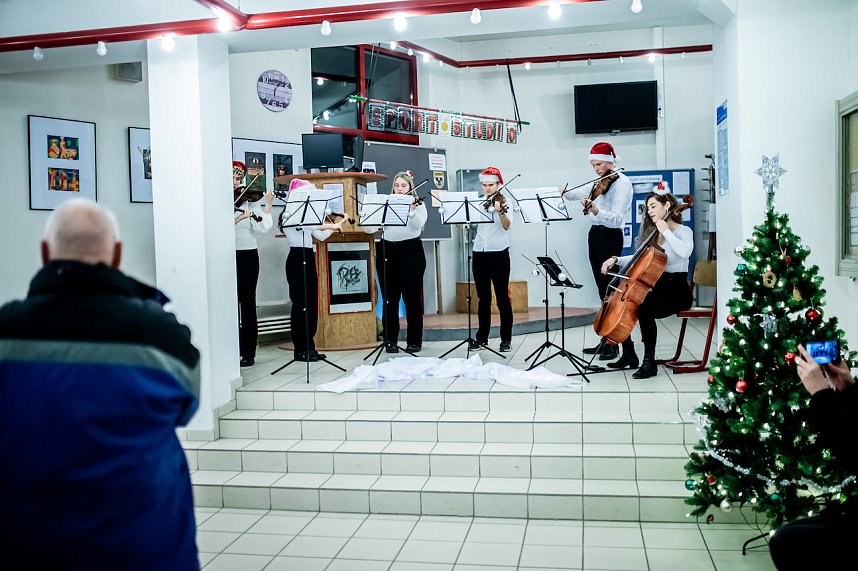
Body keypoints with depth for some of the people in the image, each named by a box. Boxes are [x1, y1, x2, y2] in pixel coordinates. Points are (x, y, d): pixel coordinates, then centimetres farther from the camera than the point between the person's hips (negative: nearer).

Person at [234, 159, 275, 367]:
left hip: (247, 256, 0)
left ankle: (248, 353, 6)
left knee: (247, 303, 1)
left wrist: (268, 205, -12)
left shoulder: (250, 201, 5)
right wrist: (238, 218, -20)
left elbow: (262, 228, -4)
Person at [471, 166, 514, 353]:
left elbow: (506, 225, -18)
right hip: (479, 253, 4)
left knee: (502, 298, -1)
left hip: (499, 253, -4)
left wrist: (500, 211, -36)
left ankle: (506, 339, 6)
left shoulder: (504, 201, -1)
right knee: (483, 298, 10)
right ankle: (482, 337, 18)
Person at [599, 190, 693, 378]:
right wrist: (616, 259, 1)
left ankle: (649, 362, -21)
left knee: (644, 310, -33)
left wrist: (665, 231, -21)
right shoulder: (653, 234, 14)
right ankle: (629, 355, 8)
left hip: (677, 292, -8)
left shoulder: (683, 231, -8)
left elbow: (685, 251, -30)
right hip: (657, 288, 8)